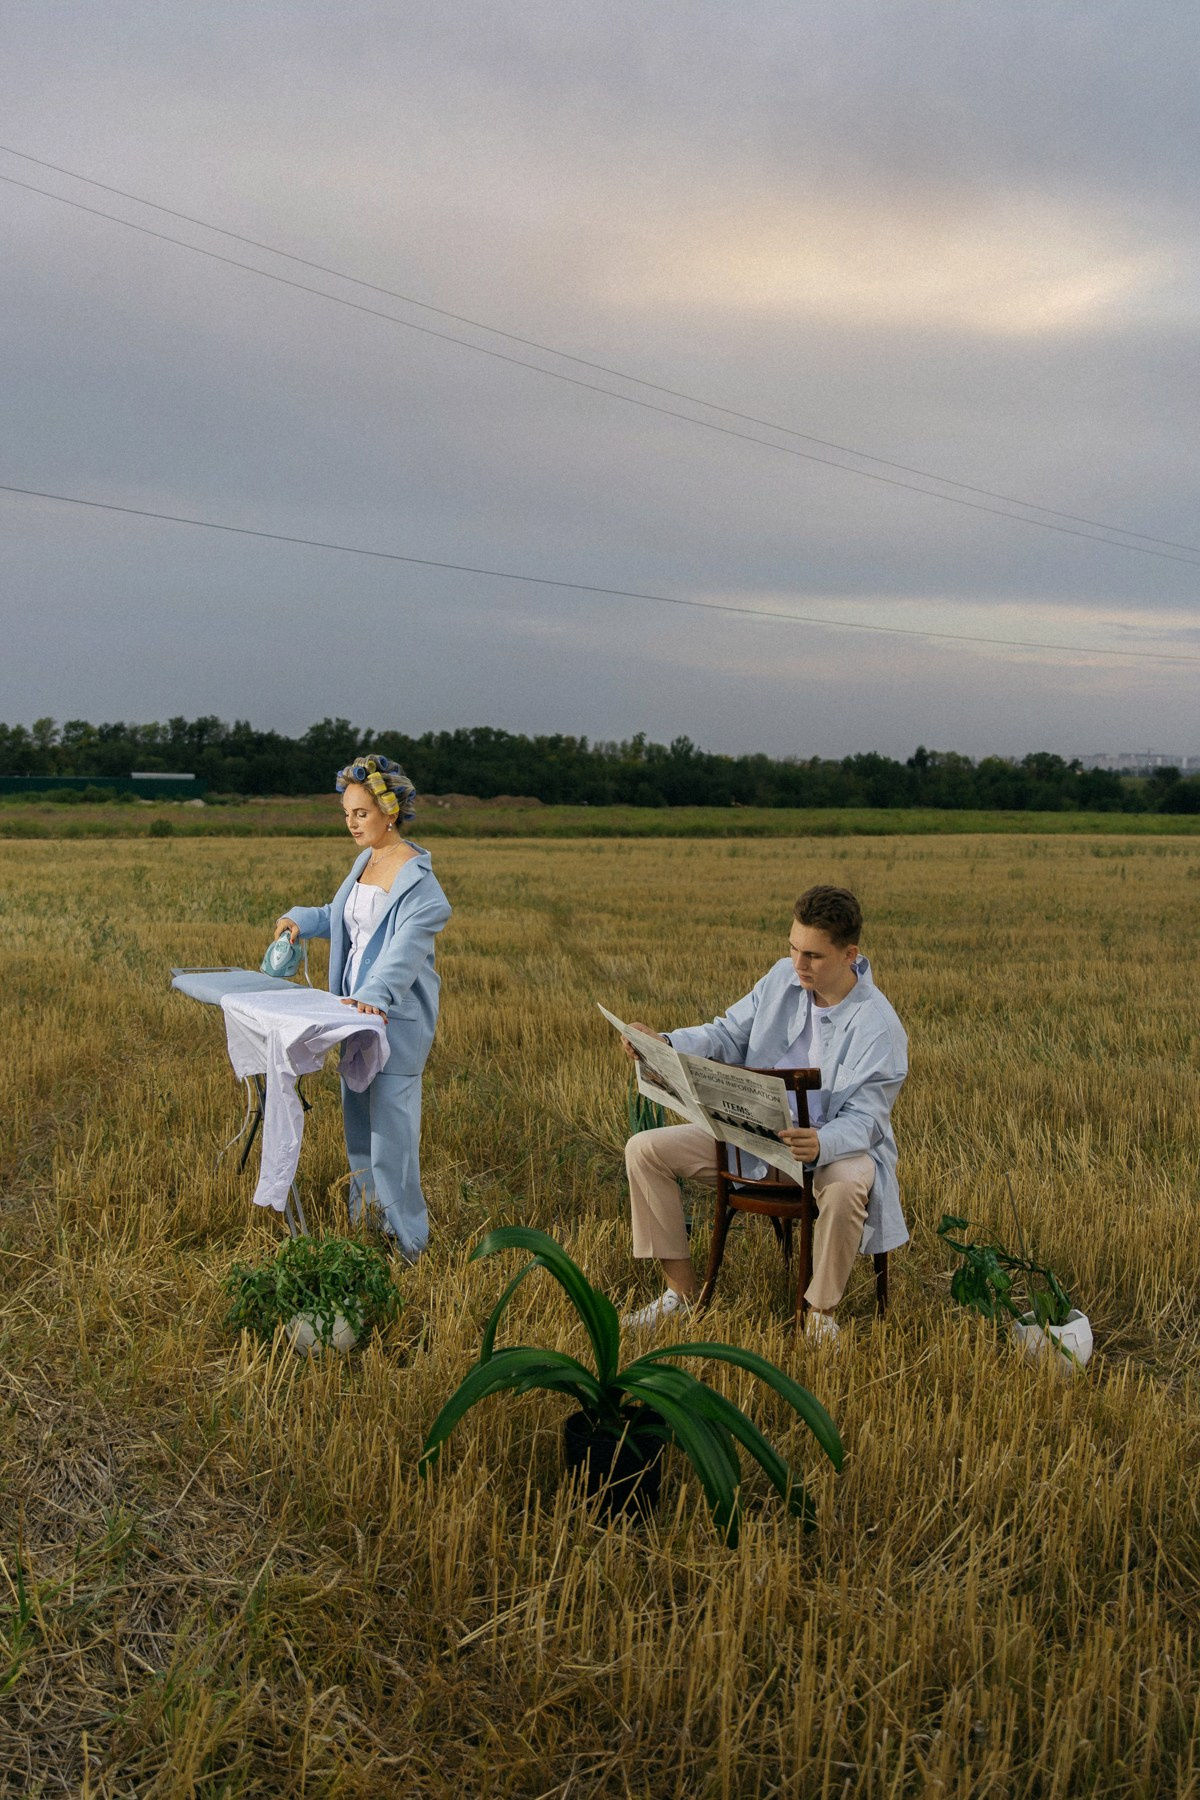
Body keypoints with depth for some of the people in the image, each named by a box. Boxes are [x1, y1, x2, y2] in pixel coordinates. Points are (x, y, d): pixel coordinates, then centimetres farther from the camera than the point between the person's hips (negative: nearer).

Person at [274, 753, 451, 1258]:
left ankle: (406, 1240, 1)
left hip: (396, 1019, -8)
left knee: (390, 1126, -8)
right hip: (356, 1009, 9)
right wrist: (302, 918, 10)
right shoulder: (365, 861, 11)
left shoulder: (418, 877, -15)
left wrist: (375, 996, -41)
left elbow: (407, 946, -27)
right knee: (358, 1121, 15)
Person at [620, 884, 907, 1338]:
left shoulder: (879, 1027, -18)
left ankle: (822, 1311, -16)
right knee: (644, 1149, -7)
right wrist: (662, 1042, -14)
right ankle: (682, 1289, 2)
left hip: (837, 1142, -5)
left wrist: (822, 1144, -44)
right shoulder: (784, 976, -3)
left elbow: (864, 1118, -20)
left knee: (847, 1186, -42)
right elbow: (729, 1036, 4)